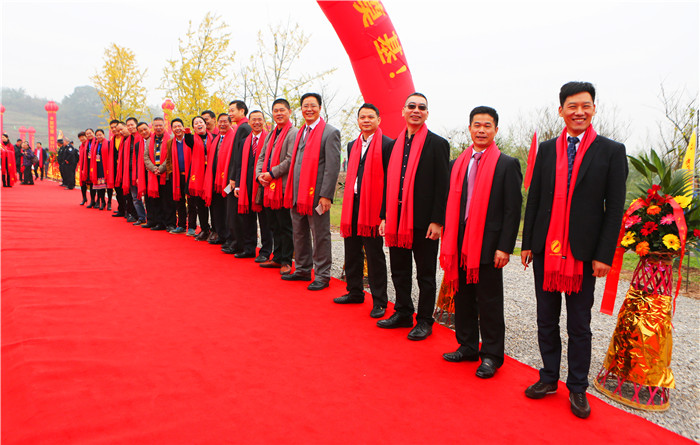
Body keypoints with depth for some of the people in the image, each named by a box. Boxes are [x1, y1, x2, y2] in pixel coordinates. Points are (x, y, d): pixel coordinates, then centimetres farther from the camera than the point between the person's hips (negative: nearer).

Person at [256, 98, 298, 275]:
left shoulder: (293, 133, -7)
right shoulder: (271, 135, 20)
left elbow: (291, 160, -16)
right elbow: (261, 157, 19)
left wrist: (272, 174, -13)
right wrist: (259, 174, 1)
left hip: (284, 187, -8)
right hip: (269, 187, 8)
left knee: (285, 226, -2)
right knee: (274, 225, 13)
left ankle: (286, 261, 7)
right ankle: (277, 258, 23)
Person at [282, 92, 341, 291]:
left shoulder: (330, 132, -6)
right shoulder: (300, 133, 17)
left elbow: (333, 167, -13)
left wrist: (326, 195, -18)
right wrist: (289, 191, 14)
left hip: (316, 194, -8)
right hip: (297, 194, 8)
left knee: (320, 236, 1)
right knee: (299, 234, 15)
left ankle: (322, 276, 11)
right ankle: (303, 270, 29)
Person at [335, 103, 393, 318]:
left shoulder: (387, 144, -6)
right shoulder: (352, 145, 16)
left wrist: (385, 210, -13)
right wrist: (348, 203, 15)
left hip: (373, 206, -7)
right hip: (352, 205, 7)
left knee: (374, 254, 0)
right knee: (352, 250, 13)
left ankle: (379, 301, 10)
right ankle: (355, 292, 29)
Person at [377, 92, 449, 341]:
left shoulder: (438, 144, -3)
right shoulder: (395, 144, 12)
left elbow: (442, 186, -7)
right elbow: (389, 183, 13)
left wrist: (436, 221, -13)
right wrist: (385, 217, 9)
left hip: (423, 221, -5)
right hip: (397, 219, 5)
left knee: (425, 273, 6)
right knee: (399, 270, 14)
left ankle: (424, 321, 18)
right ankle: (403, 313, 29)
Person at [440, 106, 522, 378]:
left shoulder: (507, 165, -2)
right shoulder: (458, 163, 12)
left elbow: (513, 209, -6)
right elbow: (451, 205, 13)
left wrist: (504, 248, -12)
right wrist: (448, 242, 7)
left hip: (488, 244, -5)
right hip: (461, 242, 5)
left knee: (489, 302, 4)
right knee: (463, 297, 13)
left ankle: (491, 356, 17)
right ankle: (467, 347, 28)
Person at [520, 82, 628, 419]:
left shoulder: (611, 151, -1)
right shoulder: (547, 149, 7)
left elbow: (615, 208, -3)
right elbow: (534, 199, 8)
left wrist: (604, 255, -8)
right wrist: (528, 243, 5)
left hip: (583, 252, -3)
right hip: (546, 249, 3)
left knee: (579, 325, 9)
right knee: (546, 320, 13)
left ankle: (577, 388, 24)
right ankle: (549, 377, 28)